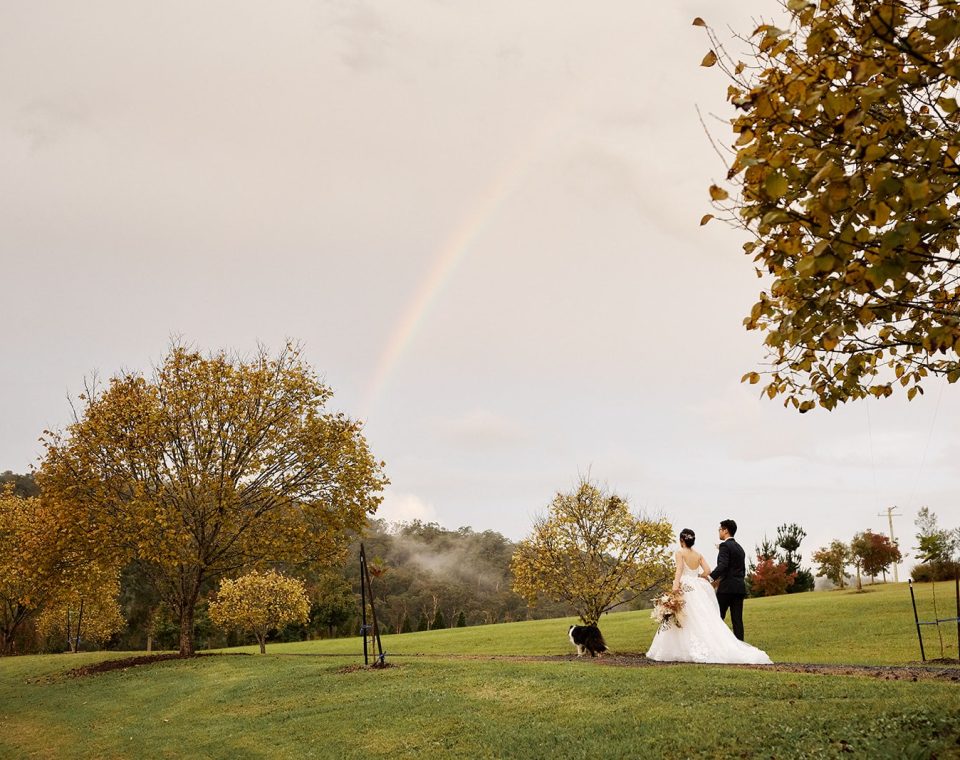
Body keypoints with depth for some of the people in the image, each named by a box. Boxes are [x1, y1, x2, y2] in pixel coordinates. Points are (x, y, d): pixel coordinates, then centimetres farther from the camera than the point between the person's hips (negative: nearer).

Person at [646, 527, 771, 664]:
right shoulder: (699, 555, 13)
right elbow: (707, 571, 4)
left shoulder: (680, 553, -1)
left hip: (686, 587, -5)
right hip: (698, 588, 5)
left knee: (684, 620, -2)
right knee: (704, 619, 3)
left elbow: (679, 569, -17)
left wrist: (676, 583, -29)